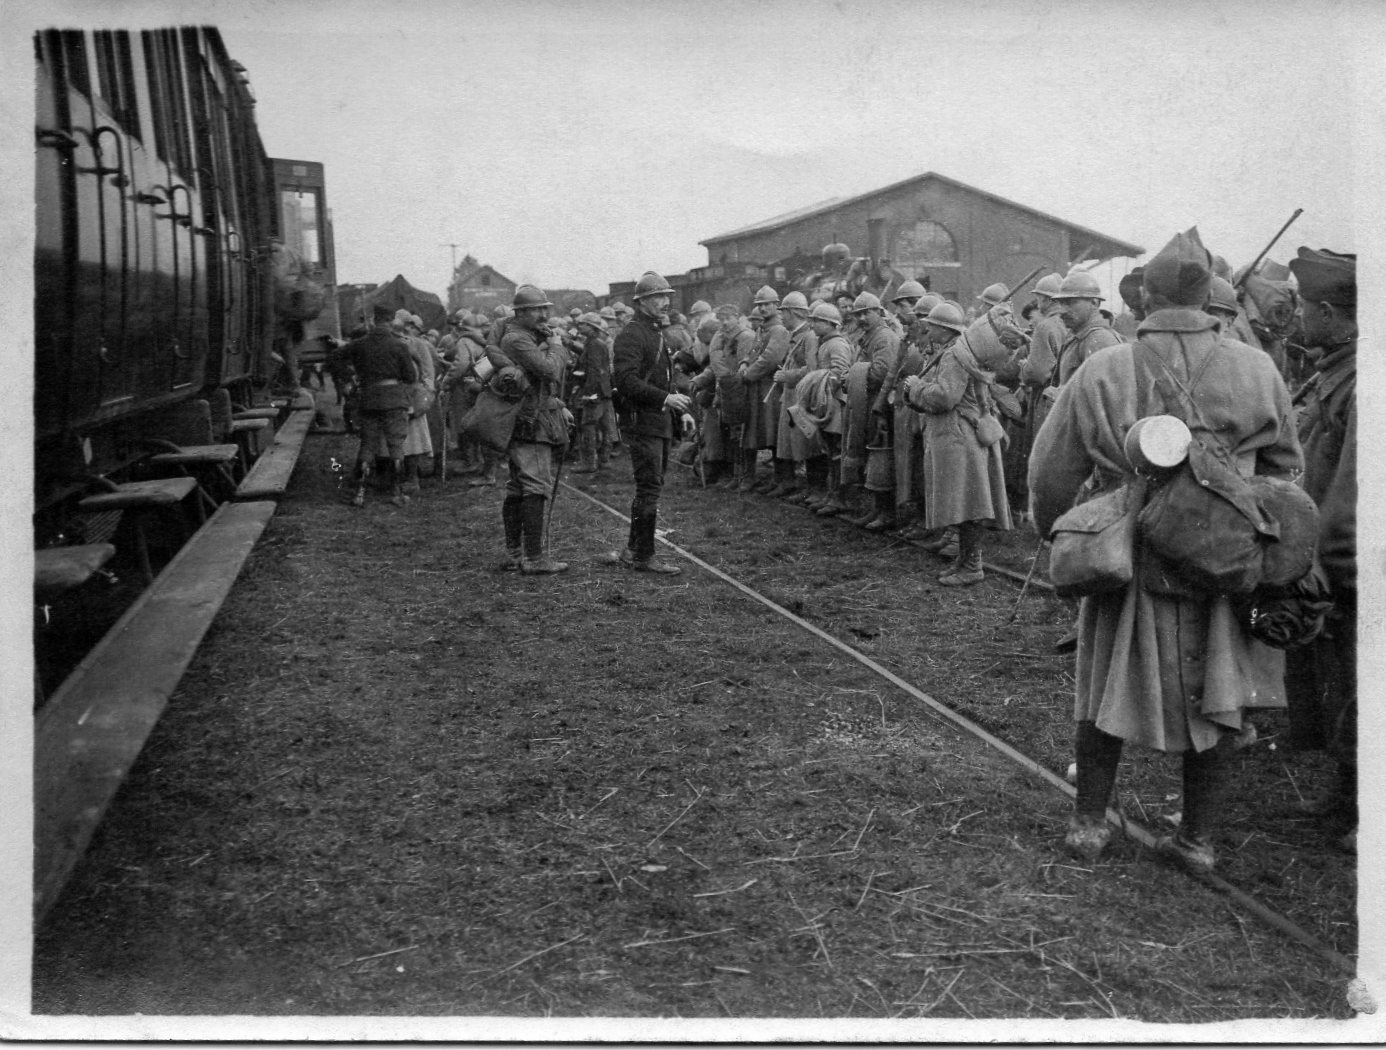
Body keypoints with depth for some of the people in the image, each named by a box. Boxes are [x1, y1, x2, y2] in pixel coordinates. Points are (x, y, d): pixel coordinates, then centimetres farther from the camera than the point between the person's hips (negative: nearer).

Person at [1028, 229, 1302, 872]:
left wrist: (1054, 533, 15)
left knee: (1107, 692, 16)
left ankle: (1088, 823, 25)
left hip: (1128, 559, -1)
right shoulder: (1256, 372, -5)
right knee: (1212, 695, 15)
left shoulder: (1101, 372, -10)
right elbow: (1283, 464, 7)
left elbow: (1051, 471, -3)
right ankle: (1199, 837, 24)